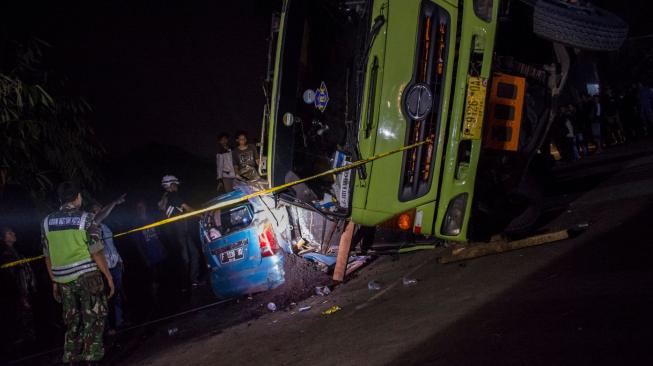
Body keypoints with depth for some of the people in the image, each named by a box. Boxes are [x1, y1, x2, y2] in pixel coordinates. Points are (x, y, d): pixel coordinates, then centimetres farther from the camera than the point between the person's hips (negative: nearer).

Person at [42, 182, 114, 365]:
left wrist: (54, 282, 19)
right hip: (87, 276, -4)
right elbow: (96, 252, -9)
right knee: (93, 322, 1)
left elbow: (48, 257, 11)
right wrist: (108, 277, -2)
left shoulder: (47, 222, 8)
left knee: (72, 324, 13)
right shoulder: (86, 219, -6)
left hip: (64, 280, 5)